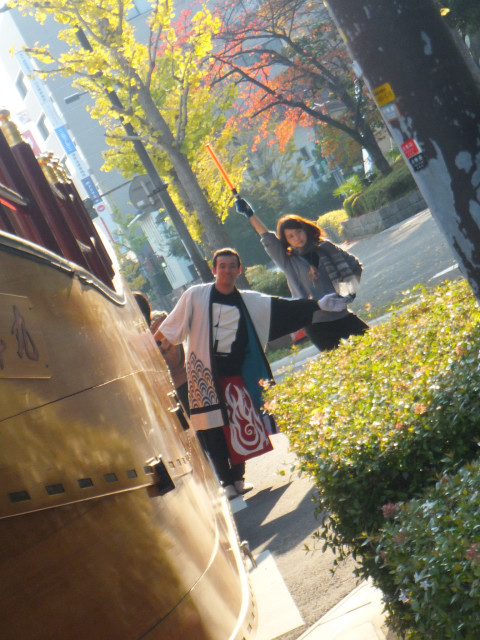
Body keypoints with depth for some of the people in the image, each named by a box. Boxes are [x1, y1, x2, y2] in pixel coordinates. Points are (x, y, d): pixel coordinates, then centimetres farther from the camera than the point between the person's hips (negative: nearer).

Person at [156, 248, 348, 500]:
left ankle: (238, 478, 21)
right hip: (204, 376, -3)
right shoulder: (195, 295, -1)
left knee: (240, 427, 6)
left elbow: (284, 308, 6)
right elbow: (172, 327, 5)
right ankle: (226, 482, 6)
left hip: (236, 377, 3)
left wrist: (317, 305, 1)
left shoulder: (251, 302, 8)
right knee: (213, 433, -3)